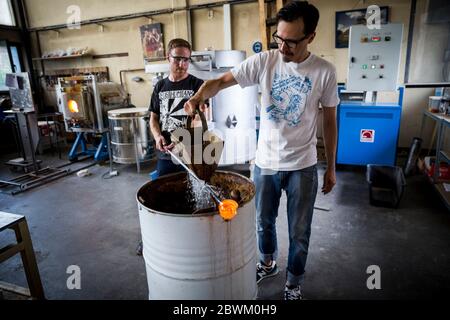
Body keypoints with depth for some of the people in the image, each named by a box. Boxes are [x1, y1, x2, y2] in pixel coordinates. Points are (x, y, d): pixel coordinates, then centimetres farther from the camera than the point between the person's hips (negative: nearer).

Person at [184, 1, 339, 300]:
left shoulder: (324, 71, -8)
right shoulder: (264, 61, -7)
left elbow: (329, 121, 0)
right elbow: (221, 81, -10)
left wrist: (331, 167, 4)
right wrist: (199, 96, -33)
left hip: (303, 166, -1)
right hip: (265, 162, 2)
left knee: (299, 232, 12)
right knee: (264, 221, 20)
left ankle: (294, 283, 39)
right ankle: (268, 263, 51)